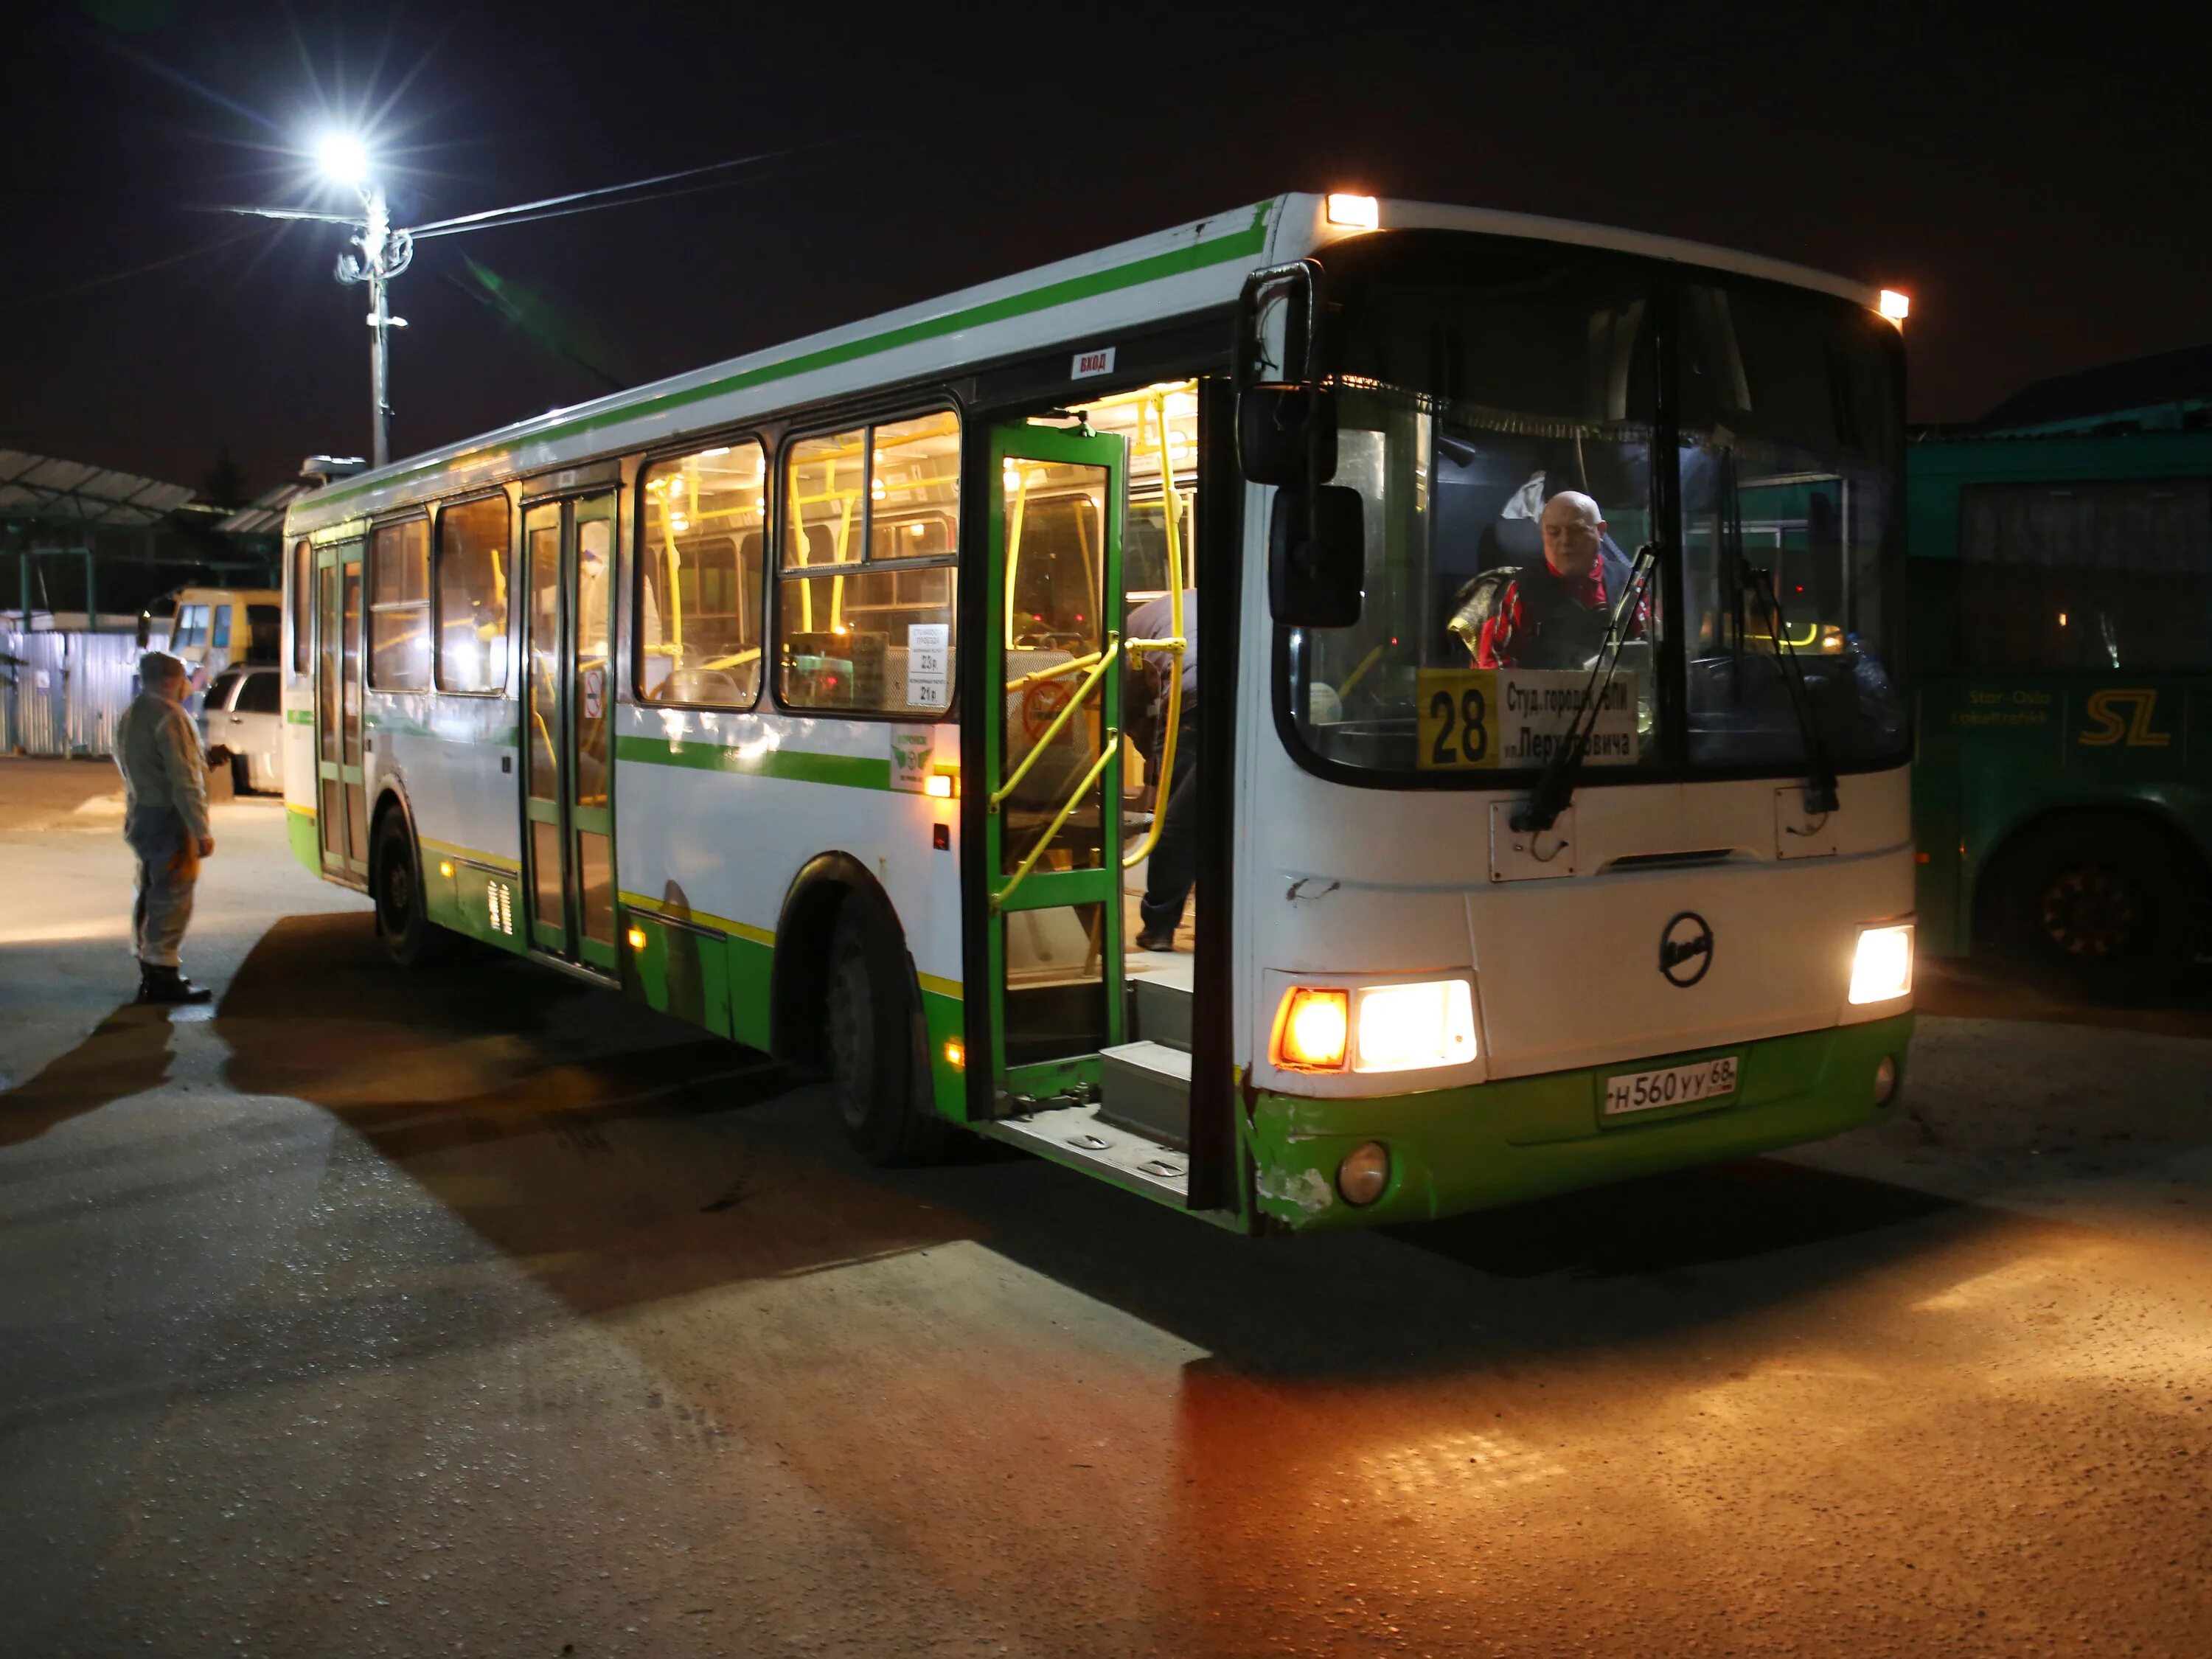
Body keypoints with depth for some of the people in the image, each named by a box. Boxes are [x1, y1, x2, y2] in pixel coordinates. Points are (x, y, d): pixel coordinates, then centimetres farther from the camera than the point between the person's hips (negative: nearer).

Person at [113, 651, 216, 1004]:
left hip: (140, 816, 10)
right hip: (168, 819, -10)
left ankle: (151, 972, 26)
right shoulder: (169, 716, -17)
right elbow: (184, 780, -21)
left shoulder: (131, 715, 15)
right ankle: (162, 976, -2)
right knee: (171, 899, -5)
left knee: (151, 894, 17)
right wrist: (201, 831, -21)